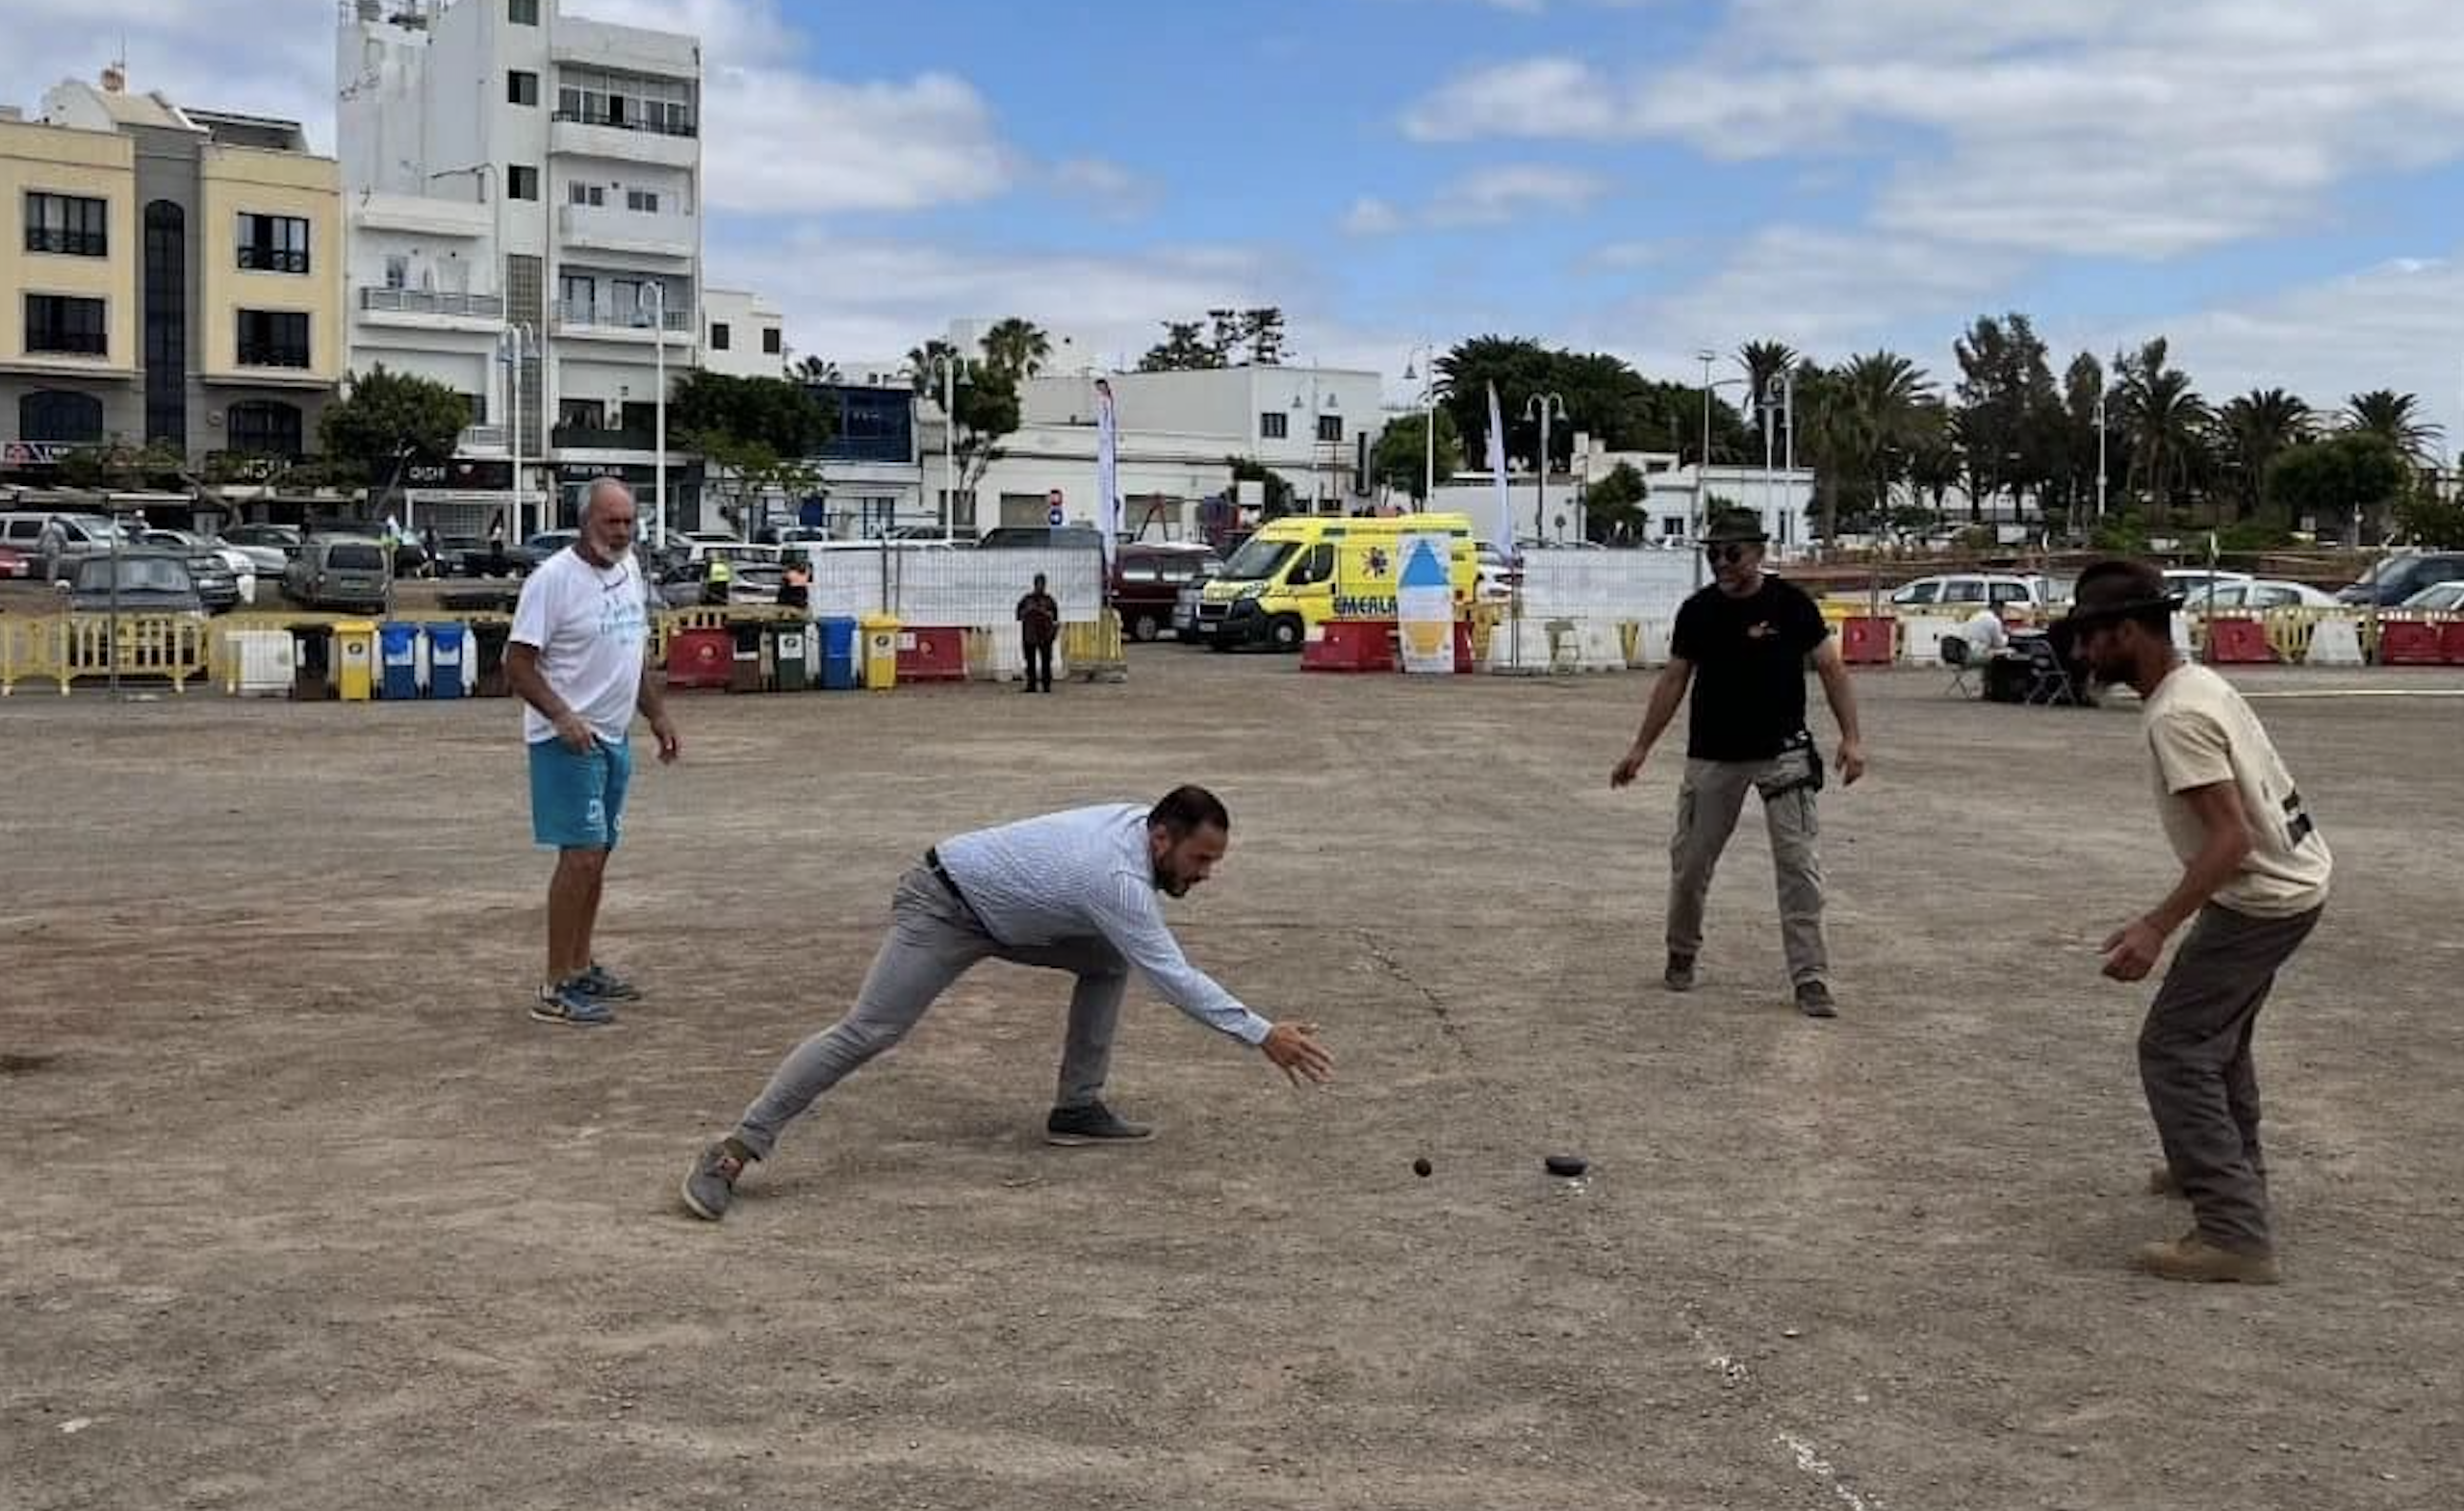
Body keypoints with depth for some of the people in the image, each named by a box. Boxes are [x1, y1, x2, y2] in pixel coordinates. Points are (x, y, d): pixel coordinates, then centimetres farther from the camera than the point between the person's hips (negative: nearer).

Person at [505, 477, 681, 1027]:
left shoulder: (630, 571, 10)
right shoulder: (554, 578, -15)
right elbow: (517, 662, -16)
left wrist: (657, 713, 19)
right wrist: (562, 717, -27)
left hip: (614, 738, 8)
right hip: (567, 739, -8)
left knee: (596, 856, 15)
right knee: (581, 855, -13)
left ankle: (581, 968, 27)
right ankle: (555, 990, -9)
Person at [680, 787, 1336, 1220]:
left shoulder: (1139, 820, -5)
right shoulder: (1117, 878, -31)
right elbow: (1174, 978, -31)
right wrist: (1263, 1035, -30)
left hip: (1002, 910, 10)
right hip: (941, 910, -10)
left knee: (1108, 959, 6)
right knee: (866, 1032, -19)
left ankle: (1077, 1108, 8)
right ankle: (730, 1153, -17)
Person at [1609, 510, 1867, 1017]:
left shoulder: (1791, 603, -6)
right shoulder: (1697, 610, 1)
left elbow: (1830, 668, -3)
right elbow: (1674, 679, 8)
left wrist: (1851, 737, -12)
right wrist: (1641, 748, 6)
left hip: (1783, 752, -2)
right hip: (1712, 756, 3)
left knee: (1801, 868, -7)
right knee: (1690, 863, 8)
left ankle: (1811, 980, -3)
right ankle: (1682, 955, 30)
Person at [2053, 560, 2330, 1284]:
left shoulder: (2176, 716, -24)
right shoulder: (2199, 683, 7)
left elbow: (2230, 837, -28)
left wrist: (2157, 926, -31)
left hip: (2262, 896, -10)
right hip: (2295, 878, 10)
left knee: (2175, 1050, -9)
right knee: (2215, 1028, 27)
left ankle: (2234, 1232, -12)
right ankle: (2231, 1164, 45)